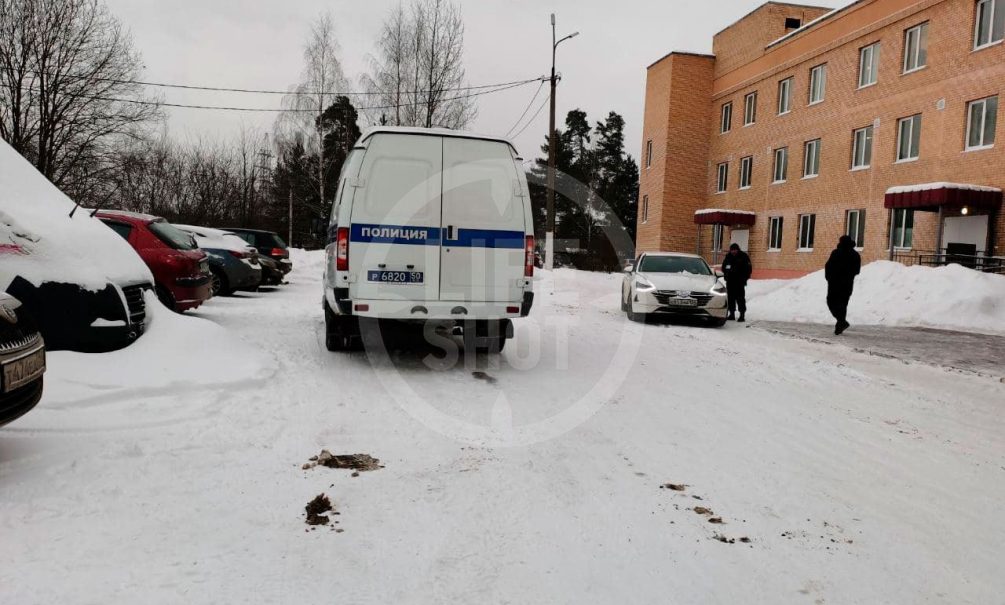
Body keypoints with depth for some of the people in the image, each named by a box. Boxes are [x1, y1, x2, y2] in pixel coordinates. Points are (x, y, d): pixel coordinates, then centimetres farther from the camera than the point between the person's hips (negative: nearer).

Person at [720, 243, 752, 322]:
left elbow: (749, 268, -1)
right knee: (730, 298, 7)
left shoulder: (743, 256, -2)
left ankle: (742, 315, -7)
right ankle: (732, 314, 15)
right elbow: (723, 267, 19)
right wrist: (726, 275, 0)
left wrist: (744, 278, -8)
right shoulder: (728, 256, 10)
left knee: (740, 298, -8)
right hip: (730, 281, 5)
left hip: (740, 282, -5)